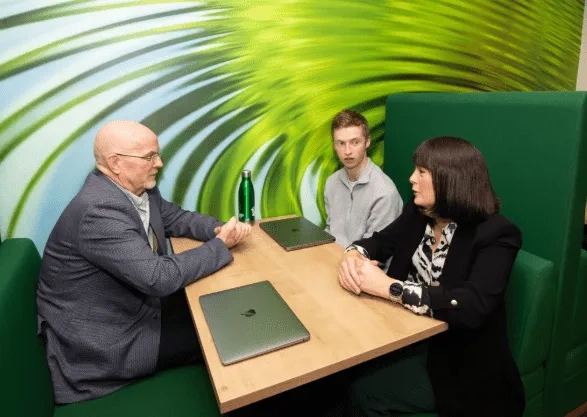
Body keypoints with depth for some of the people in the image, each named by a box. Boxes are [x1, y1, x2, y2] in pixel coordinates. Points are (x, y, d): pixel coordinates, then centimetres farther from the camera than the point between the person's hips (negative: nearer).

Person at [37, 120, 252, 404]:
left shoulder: (140, 188, -4)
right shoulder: (99, 211, -32)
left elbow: (177, 218, 9)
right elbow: (161, 277, -34)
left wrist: (220, 229, -11)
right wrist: (221, 245, -22)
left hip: (131, 303, 8)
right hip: (100, 339, -8)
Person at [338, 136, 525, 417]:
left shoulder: (496, 234, -20)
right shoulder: (419, 212, -1)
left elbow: (472, 308, -32)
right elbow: (380, 241, 8)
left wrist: (387, 287, -34)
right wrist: (353, 254, -16)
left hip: (458, 357, -5)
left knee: (364, 391, -18)